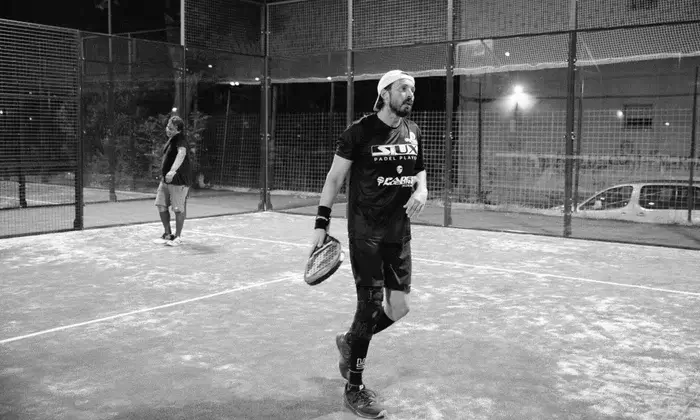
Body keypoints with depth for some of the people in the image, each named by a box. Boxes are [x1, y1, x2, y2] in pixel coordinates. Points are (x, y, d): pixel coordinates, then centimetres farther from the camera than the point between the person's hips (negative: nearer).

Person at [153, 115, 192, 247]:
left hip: (179, 181, -9)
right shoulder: (171, 139, 13)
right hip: (166, 179, 9)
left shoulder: (180, 139, -15)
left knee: (179, 209, 0)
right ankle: (168, 234, 22)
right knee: (161, 206, 9)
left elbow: (182, 153, -36)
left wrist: (173, 170, -49)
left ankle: (178, 237, 13)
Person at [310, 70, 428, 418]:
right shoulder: (360, 132, -9)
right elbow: (334, 178, -4)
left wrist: (421, 190, -2)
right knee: (370, 306, -4)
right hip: (365, 232, -6)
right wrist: (321, 224, -9)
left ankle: (350, 342, 34)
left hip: (399, 232, 6)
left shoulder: (413, 132, 8)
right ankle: (354, 389, 13)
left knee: (399, 306, 5)